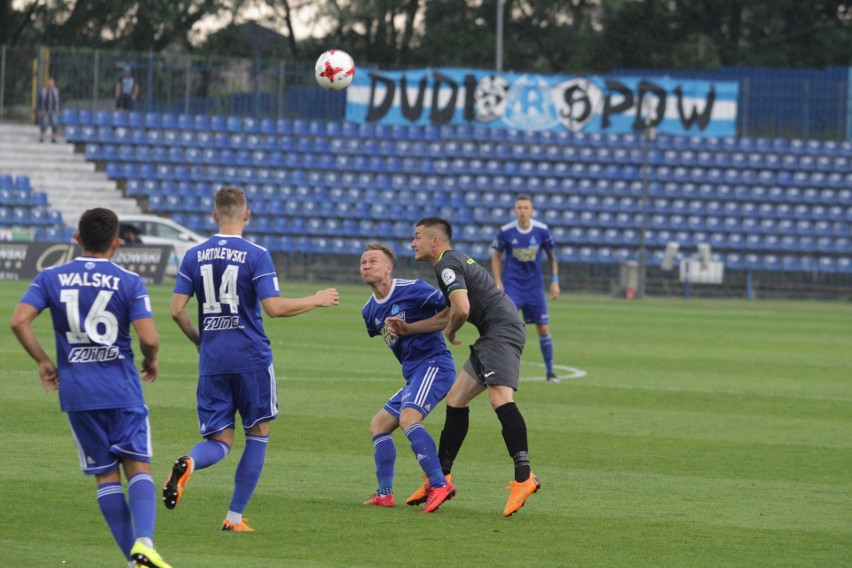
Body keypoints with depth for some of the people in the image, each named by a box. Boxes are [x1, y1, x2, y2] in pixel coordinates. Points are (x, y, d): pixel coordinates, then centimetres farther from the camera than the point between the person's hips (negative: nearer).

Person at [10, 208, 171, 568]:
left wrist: (43, 361, 5)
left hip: (76, 390, 2)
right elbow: (149, 338, -13)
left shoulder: (50, 278, 2)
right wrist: (151, 361, 9)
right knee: (138, 468, 1)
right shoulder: (129, 282, -4)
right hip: (121, 388, -2)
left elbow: (19, 321, -9)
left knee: (105, 474, 9)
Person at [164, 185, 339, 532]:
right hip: (251, 358, -3)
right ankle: (235, 517, 9)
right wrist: (317, 300, 1)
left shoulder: (194, 256, 5)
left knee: (220, 441, 8)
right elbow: (273, 307, -14)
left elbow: (177, 310, 3)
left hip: (212, 360, 3)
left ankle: (188, 464, -29)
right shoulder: (256, 256, -7)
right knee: (258, 435, 13)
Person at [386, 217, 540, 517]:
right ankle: (441, 477, 20)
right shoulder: (455, 261, 24)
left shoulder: (448, 264, -9)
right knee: (456, 398, 14)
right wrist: (408, 329, 27)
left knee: (500, 397, -25)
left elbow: (461, 309, -23)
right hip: (493, 337, 11)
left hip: (502, 331, -11)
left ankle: (524, 477, -37)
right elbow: (448, 315, 31)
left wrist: (449, 333, -1)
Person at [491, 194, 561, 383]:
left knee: (544, 329, 2)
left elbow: (551, 256, 6)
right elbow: (496, 257, 2)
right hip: (511, 285, -2)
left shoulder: (542, 231, -8)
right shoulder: (506, 232, -10)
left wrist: (555, 281, 0)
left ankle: (550, 371, 16)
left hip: (534, 287, 2)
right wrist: (498, 283, -6)